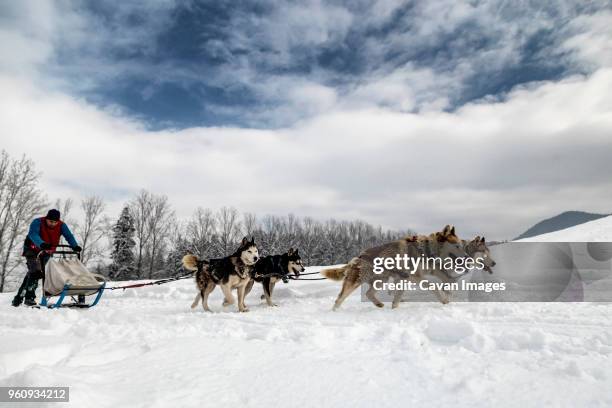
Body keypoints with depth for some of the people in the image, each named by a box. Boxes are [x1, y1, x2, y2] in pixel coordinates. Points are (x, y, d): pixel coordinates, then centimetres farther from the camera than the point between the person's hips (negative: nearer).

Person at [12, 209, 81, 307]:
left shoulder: (61, 225, -12)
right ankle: (29, 297, -13)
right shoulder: (37, 222, -23)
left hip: (47, 252, 5)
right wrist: (42, 244, -59)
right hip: (33, 250, -4)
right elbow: (33, 234, -40)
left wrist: (75, 246, -44)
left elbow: (68, 236, -23)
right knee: (35, 272, -20)